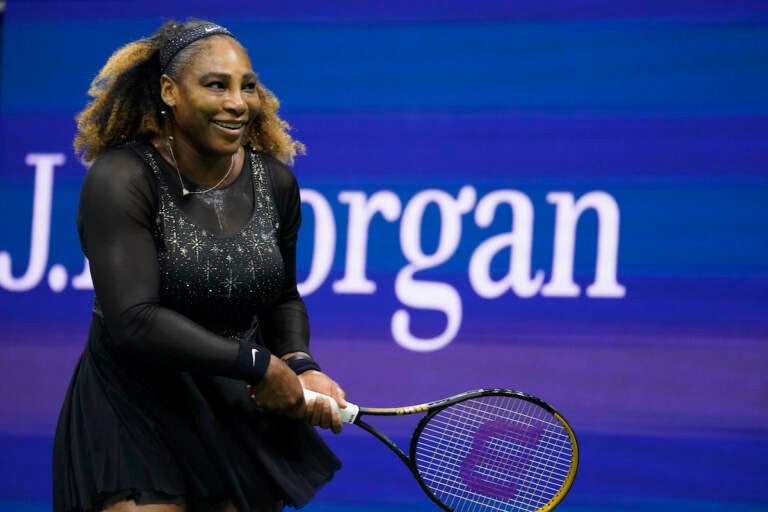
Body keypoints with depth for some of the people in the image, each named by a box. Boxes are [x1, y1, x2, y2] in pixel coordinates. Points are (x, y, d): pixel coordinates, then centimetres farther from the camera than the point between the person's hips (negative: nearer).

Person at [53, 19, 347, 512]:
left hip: (240, 412, 5)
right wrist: (259, 365, -23)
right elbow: (134, 320, -27)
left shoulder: (275, 181, 0)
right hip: (135, 415, -5)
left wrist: (300, 368, -6)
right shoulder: (121, 180, -18)